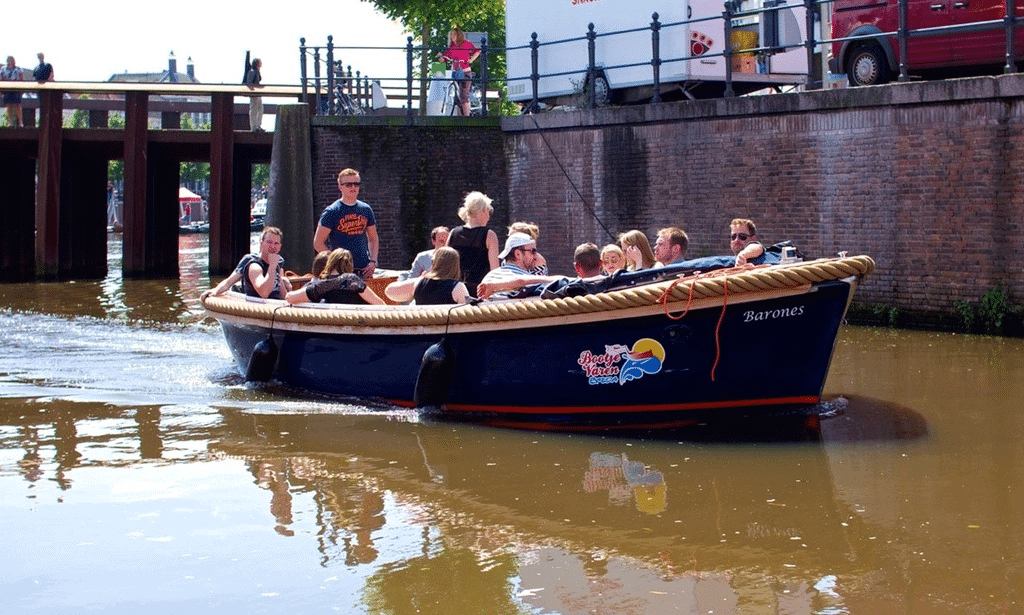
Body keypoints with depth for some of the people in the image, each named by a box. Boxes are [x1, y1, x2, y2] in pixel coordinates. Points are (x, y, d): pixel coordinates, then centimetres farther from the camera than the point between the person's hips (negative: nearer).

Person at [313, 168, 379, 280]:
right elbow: (318, 243, -5)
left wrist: (373, 261, 6)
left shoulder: (366, 209, 13)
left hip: (364, 270, 5)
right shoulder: (331, 212, -3)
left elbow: (373, 239, 22)